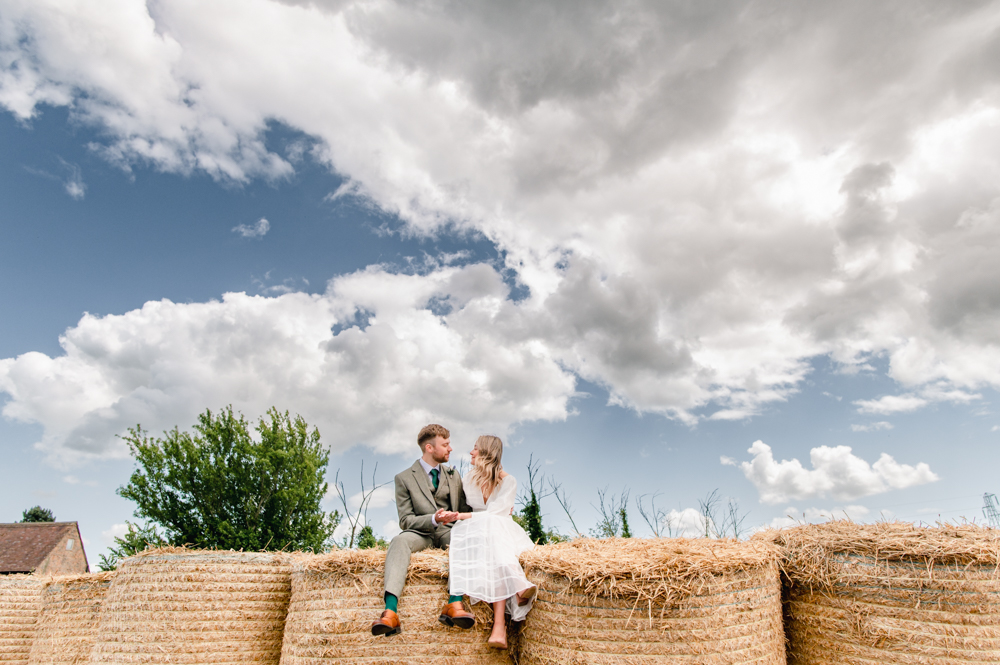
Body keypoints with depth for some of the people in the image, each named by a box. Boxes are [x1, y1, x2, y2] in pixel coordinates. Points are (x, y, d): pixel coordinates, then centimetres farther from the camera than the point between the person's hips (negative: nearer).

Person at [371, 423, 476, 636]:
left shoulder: (453, 475, 17)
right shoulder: (404, 478, 4)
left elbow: (464, 510, 19)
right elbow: (406, 520, -2)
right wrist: (434, 519, -19)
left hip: (448, 531, 2)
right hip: (421, 533, -2)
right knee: (400, 540, -35)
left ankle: (454, 603, -44)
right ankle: (390, 612, -48)